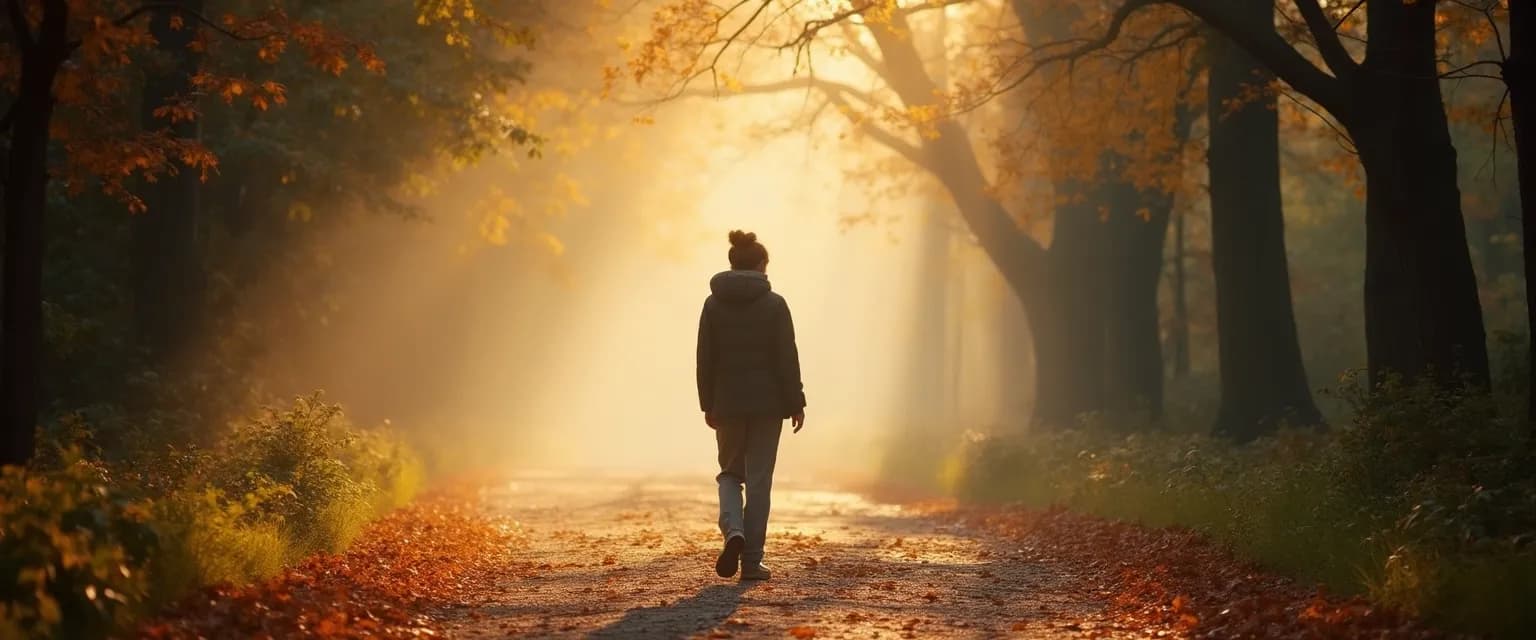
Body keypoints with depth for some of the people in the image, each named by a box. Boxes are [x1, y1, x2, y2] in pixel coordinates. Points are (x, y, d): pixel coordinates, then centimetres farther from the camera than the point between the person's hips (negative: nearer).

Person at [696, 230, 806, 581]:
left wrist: (708, 404, 11)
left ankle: (733, 532, -10)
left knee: (730, 473, 18)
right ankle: (752, 561, 3)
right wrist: (796, 403, -1)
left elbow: (705, 359, 3)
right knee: (759, 480, 4)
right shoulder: (774, 304, -6)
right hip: (767, 403, -2)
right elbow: (787, 358, -8)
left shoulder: (713, 304, 1)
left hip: (727, 404, 2)